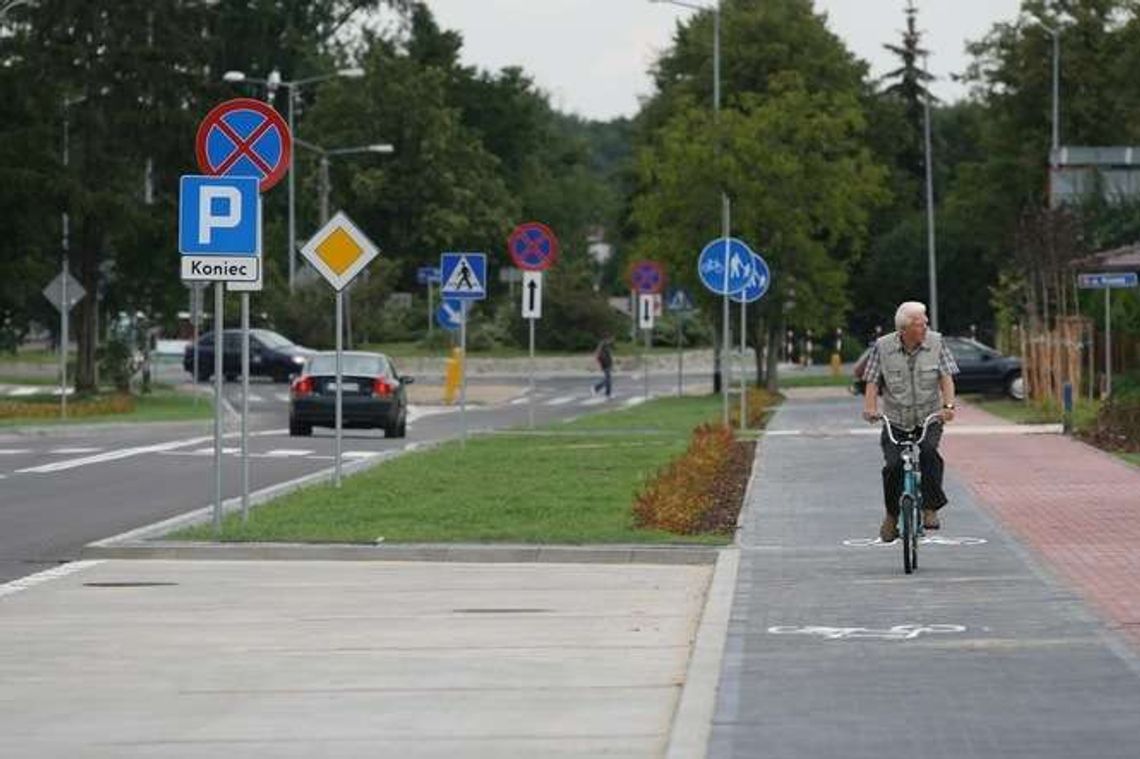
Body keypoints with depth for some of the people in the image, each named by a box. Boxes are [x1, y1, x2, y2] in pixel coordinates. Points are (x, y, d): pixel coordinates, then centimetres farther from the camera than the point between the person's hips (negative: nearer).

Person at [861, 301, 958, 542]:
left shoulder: (935, 343, -3)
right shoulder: (882, 347, -5)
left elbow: (946, 377, -7)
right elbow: (873, 382, -3)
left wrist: (948, 405, -24)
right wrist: (870, 408, -22)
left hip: (929, 419, 0)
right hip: (895, 421, 0)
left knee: (929, 453, -28)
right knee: (893, 465, -15)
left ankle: (930, 508, -16)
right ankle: (892, 515, 9)